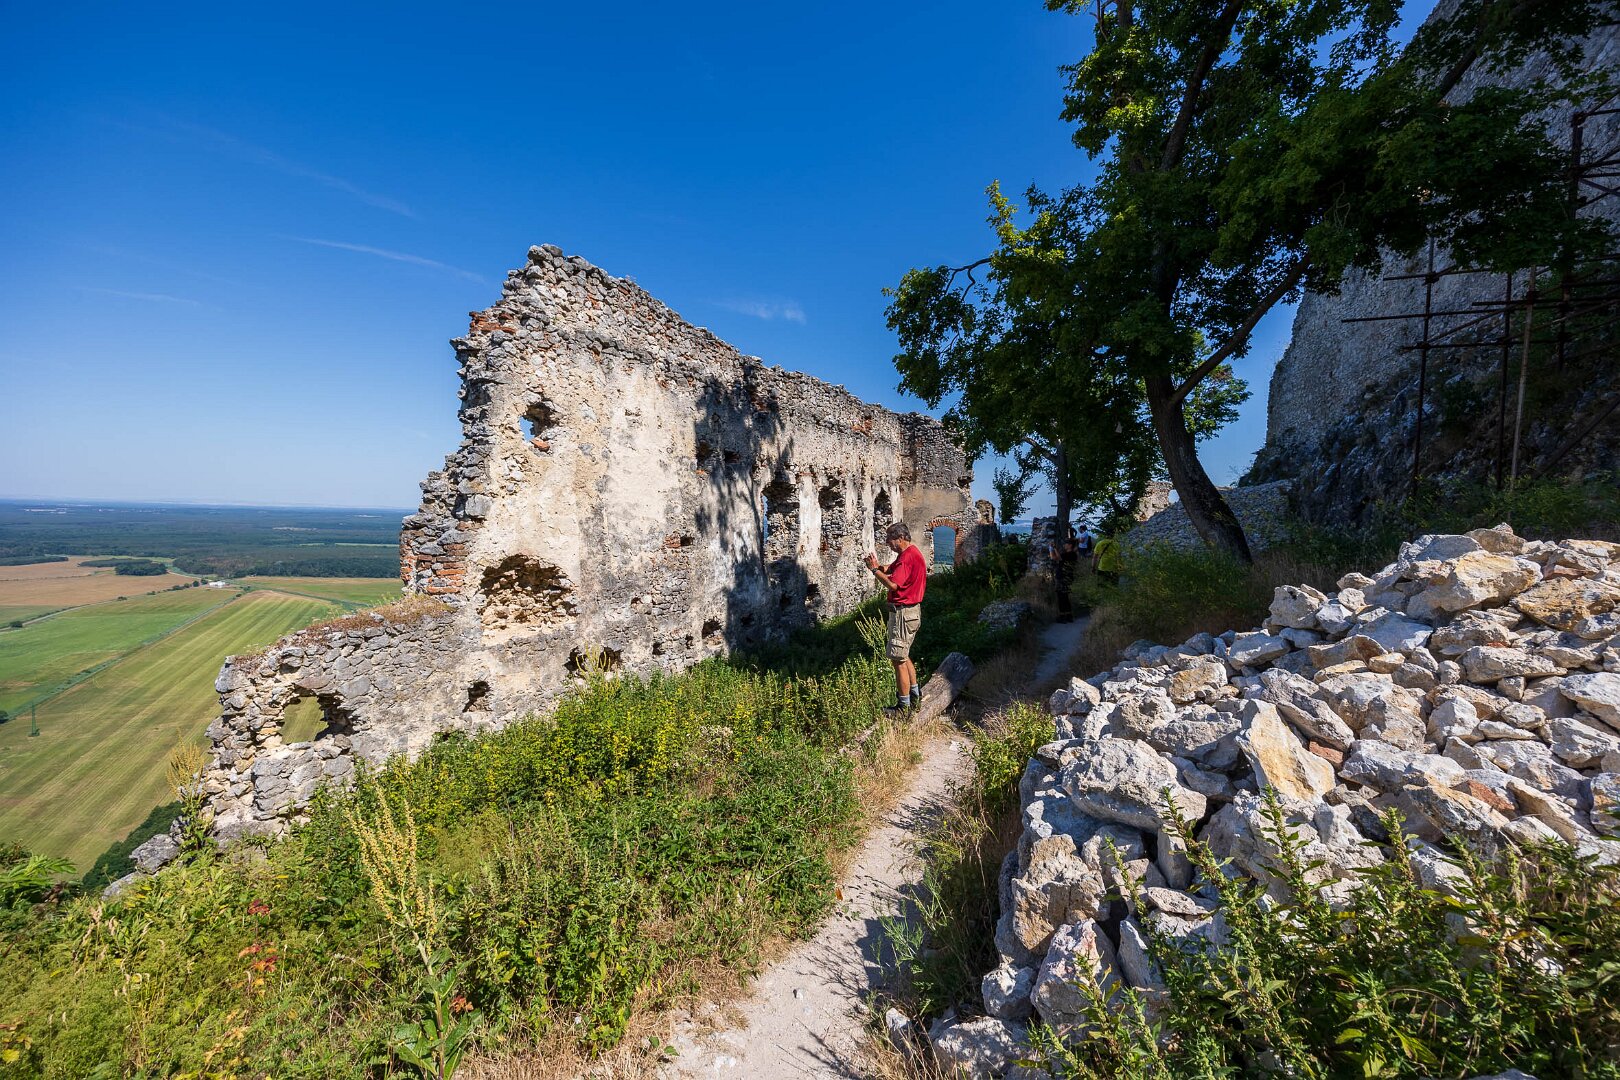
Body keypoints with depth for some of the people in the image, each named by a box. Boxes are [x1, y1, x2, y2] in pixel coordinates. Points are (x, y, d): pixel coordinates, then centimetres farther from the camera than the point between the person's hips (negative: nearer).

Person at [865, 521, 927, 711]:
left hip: (903, 613, -11)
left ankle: (904, 706, 3)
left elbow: (892, 584, -26)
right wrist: (877, 566, -7)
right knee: (902, 656, 22)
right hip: (908, 611, 11)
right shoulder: (909, 553, 15)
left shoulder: (908, 556, -19)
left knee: (898, 659, -5)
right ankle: (915, 694, 32)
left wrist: (875, 569, -15)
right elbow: (891, 569, 12)